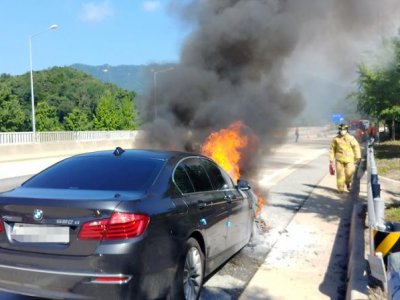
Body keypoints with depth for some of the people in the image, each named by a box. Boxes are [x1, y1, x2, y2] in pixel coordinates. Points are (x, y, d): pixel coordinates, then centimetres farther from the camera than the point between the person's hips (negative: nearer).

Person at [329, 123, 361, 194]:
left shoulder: (351, 138, 2)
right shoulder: (336, 139, 3)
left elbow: (356, 147, 6)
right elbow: (332, 149, 8)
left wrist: (358, 157, 0)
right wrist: (331, 159, 6)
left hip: (349, 159, 0)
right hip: (339, 159, 0)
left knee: (349, 173, -7)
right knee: (340, 174, 0)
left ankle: (348, 183, 25)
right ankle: (340, 189, 11)